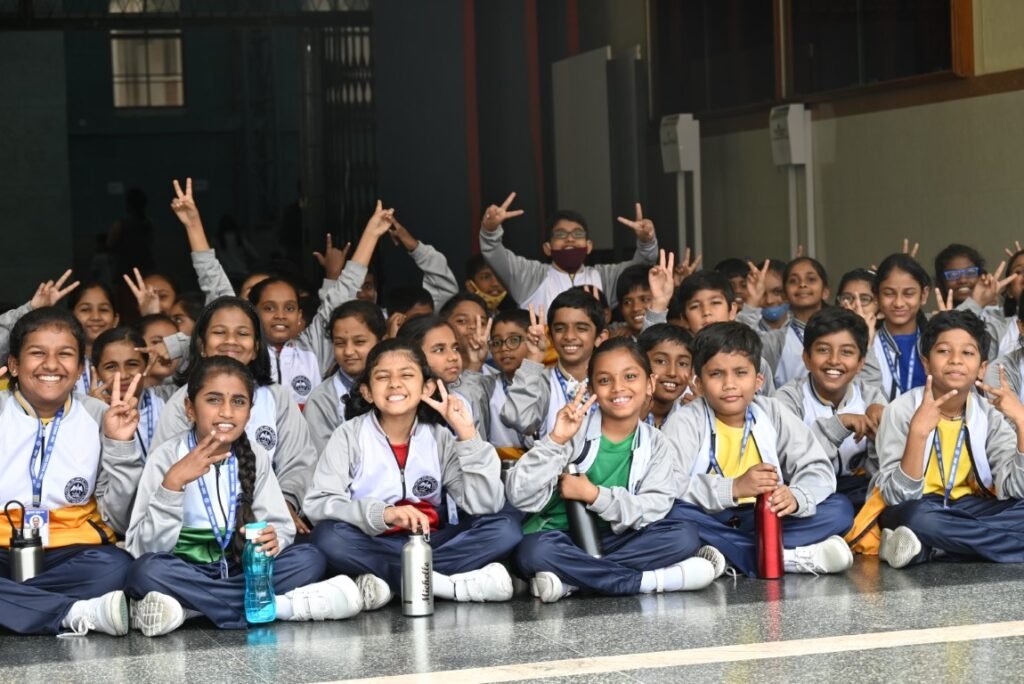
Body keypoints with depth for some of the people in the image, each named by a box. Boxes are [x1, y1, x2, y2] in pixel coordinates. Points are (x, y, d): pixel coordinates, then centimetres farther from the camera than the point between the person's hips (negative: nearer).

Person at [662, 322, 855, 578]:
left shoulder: (773, 414, 6)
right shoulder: (684, 422, -5)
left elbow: (818, 469, -1)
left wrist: (796, 497, -24)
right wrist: (734, 488, -31)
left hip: (764, 522, 4)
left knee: (841, 509, -13)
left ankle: (730, 557, -26)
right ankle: (787, 558, -31)